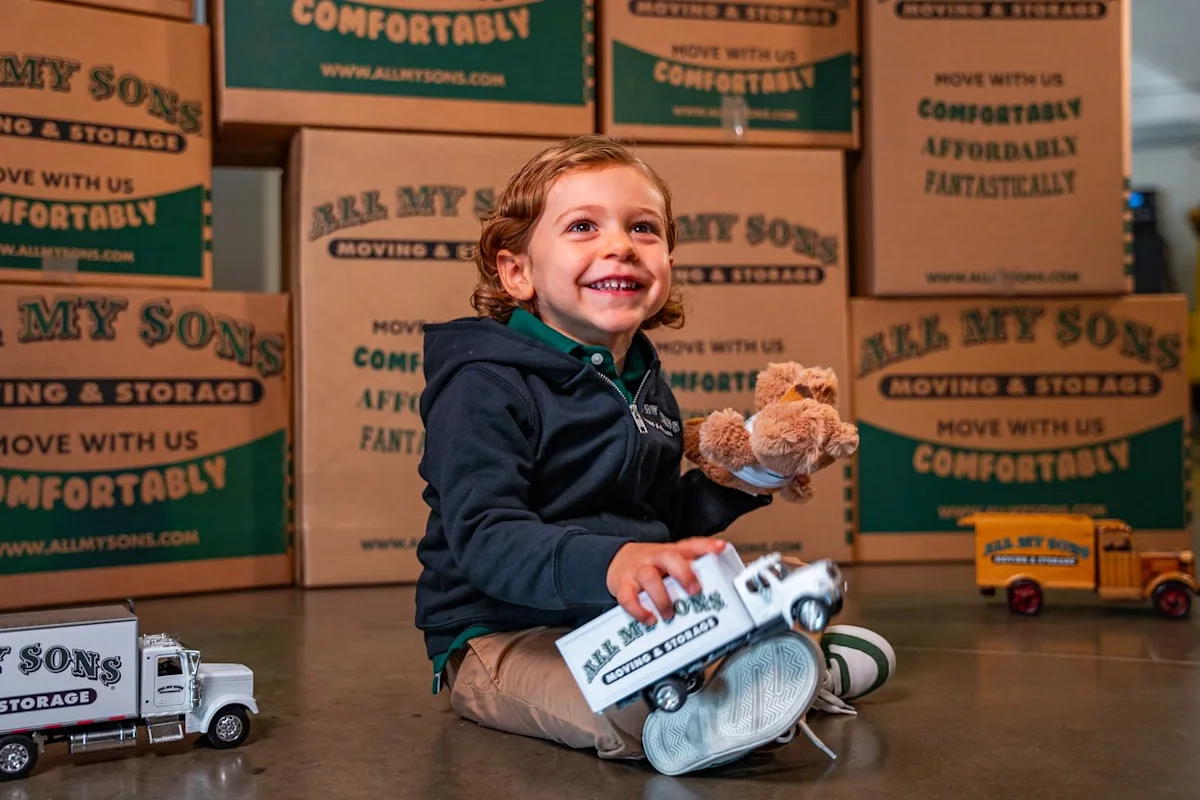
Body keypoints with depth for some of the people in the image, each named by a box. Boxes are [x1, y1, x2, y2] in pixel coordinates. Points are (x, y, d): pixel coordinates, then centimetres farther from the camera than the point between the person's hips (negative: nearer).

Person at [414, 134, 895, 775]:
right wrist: (608, 563, -45)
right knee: (629, 707, -37)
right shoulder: (484, 385, -16)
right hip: (503, 638, -8)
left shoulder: (646, 386, 13)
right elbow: (485, 537, -28)